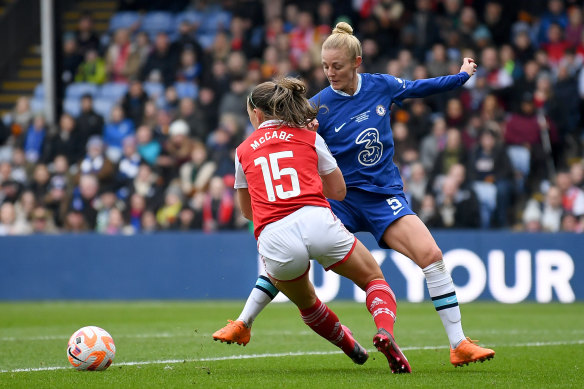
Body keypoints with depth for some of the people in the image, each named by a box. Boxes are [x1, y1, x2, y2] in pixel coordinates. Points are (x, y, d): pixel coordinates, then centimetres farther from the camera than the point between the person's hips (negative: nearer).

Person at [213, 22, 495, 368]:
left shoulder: (382, 86, -2)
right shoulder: (318, 106, -9)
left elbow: (419, 88, 18)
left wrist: (462, 76, 28)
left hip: (384, 195, 1)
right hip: (339, 196, -1)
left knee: (430, 254, -16)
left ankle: (459, 346, -9)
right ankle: (243, 324, 5)